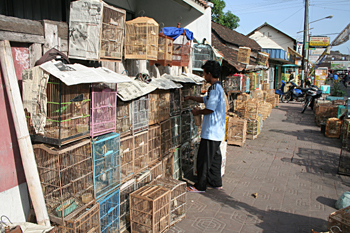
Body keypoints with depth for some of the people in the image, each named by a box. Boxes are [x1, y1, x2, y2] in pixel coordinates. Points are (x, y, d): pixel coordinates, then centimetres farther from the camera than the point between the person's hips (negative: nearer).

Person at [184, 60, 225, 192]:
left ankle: (200, 186, 10)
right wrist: (190, 97, 32)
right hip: (217, 131, 10)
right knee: (215, 156, 17)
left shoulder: (214, 88, -18)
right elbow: (205, 100, 28)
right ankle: (216, 183, 29)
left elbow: (210, 109, -23)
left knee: (204, 158, 0)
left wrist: (198, 112, -5)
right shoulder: (218, 87, 14)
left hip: (211, 131, -10)